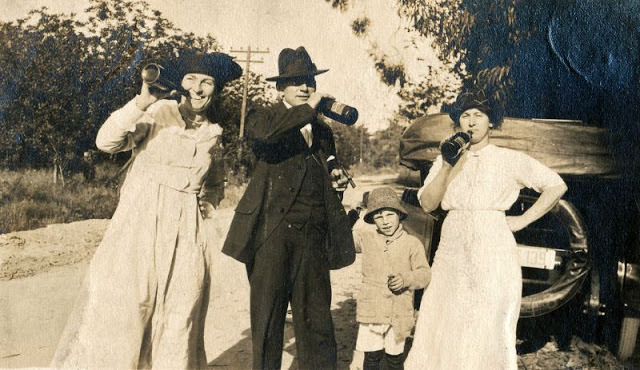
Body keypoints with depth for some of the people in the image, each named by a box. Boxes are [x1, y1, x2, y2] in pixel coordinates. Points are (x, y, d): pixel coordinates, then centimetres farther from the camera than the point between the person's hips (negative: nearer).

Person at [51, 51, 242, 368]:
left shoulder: (213, 135, 12)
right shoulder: (159, 112, -2)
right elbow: (106, 141, -15)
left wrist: (206, 208, 5)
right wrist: (143, 101, -26)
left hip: (186, 234, 4)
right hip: (141, 223, -4)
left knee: (180, 316, 6)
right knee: (120, 305, -5)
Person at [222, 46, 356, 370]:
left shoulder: (322, 130, 20)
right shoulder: (263, 117, 5)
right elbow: (260, 134, -21)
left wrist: (337, 179, 10)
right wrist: (308, 109, -18)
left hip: (314, 235, 4)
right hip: (273, 232, -4)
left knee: (316, 316, 7)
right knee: (267, 315, 3)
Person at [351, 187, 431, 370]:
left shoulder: (412, 243, -1)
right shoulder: (366, 239, 3)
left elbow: (424, 273, -2)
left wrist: (406, 279, -21)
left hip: (399, 314, -1)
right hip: (371, 311, 1)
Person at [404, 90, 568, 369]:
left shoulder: (510, 160, 4)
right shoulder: (447, 159, 12)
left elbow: (556, 186, 4)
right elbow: (427, 203, 1)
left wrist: (523, 220, -2)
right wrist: (448, 165, -10)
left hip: (493, 255, -3)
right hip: (452, 255, 3)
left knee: (489, 336, 1)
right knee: (441, 333, 2)